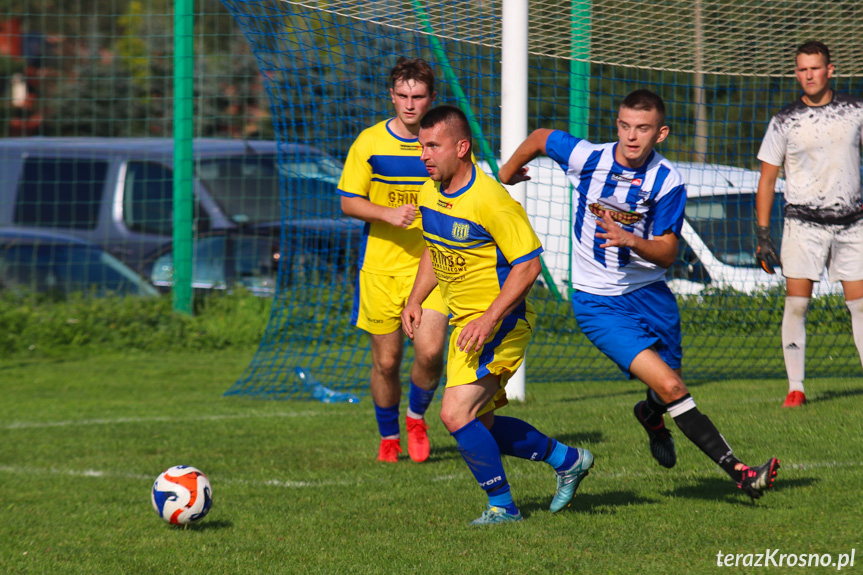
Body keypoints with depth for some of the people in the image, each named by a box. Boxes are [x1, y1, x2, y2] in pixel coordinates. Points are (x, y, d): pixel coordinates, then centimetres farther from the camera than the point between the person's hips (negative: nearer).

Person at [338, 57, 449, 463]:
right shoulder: (370, 142, -1)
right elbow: (348, 201, 1)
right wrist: (388, 214, -15)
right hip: (380, 265, 0)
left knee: (430, 350, -17)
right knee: (386, 361, 4)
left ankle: (417, 416, 13)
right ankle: (389, 436, 28)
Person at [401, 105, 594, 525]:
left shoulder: (491, 201, -23)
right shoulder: (430, 193, 3)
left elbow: (528, 265, -21)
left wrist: (489, 320, -27)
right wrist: (415, 300, 8)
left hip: (501, 321, -9)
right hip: (464, 320, 9)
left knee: (456, 415, -18)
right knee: (478, 425, 13)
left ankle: (502, 505, -3)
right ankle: (567, 460, 30)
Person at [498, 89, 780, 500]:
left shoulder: (668, 182, -10)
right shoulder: (585, 158, -13)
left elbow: (667, 252, -9)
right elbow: (540, 138, 7)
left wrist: (630, 241, -29)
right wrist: (509, 170, 25)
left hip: (650, 293, 3)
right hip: (597, 301, -3)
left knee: (665, 389, 15)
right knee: (670, 387, -17)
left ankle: (651, 415, 55)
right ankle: (738, 472, -19)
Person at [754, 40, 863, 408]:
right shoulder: (785, 122, 1)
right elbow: (767, 178, 5)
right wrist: (762, 236, 0)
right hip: (803, 223, -1)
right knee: (796, 303, -7)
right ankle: (795, 388, -2)